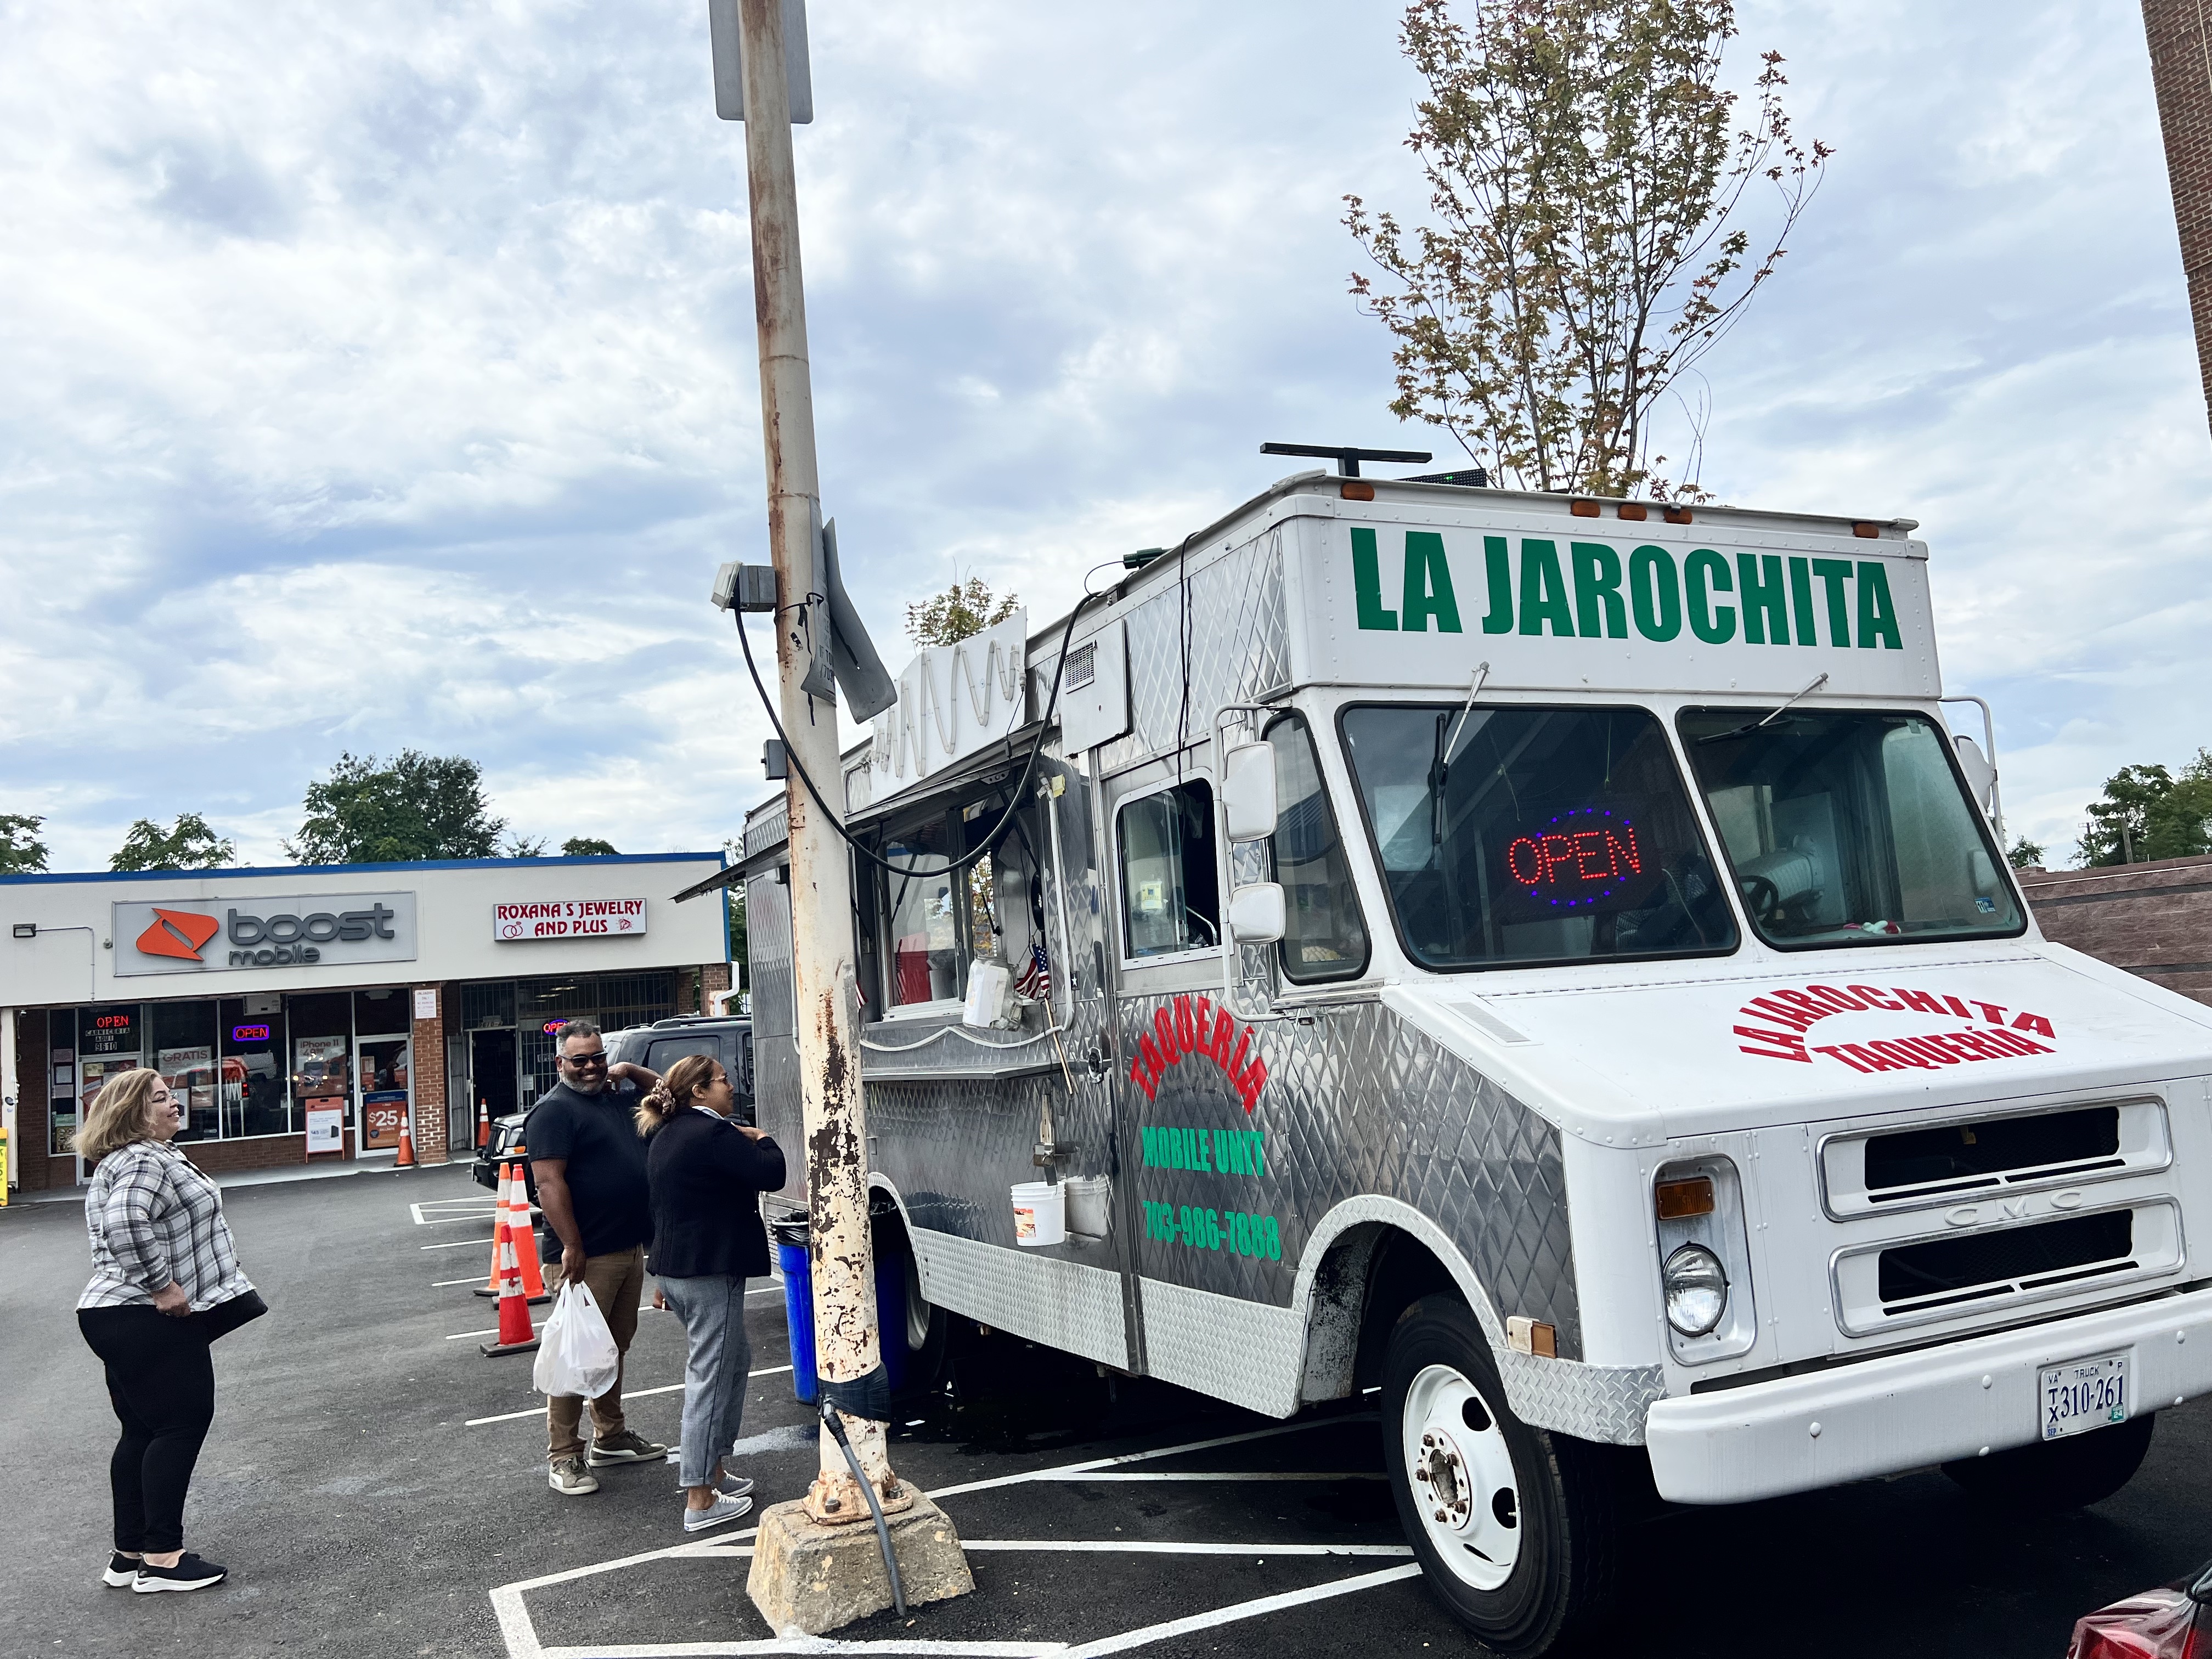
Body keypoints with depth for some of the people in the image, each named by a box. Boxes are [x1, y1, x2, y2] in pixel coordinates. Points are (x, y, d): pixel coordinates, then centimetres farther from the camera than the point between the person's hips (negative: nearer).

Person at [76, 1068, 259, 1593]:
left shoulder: (136, 1161, 18)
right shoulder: (146, 1163, -18)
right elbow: (126, 1225, -34)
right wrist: (163, 1286, -27)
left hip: (120, 1317, 11)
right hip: (149, 1321, -11)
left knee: (143, 1432, 14)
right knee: (182, 1423, -5)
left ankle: (130, 1555, 20)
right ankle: (162, 1558, -2)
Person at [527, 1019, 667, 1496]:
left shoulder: (616, 1095, 12)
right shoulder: (554, 1110, -12)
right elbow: (550, 1183, -20)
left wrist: (631, 1071, 10)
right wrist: (572, 1248, -24)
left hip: (630, 1248, 8)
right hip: (589, 1256, -8)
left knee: (616, 1348, 17)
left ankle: (610, 1437, 29)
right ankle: (563, 1456, 4)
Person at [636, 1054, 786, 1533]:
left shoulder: (665, 1136, 14)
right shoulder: (716, 1134, -17)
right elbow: (771, 1175, -23)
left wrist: (664, 1277, 27)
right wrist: (761, 1140, -2)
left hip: (674, 1270, 10)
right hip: (711, 1274, -10)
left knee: (735, 1360, 21)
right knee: (710, 1378, -4)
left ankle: (713, 1471, 26)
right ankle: (700, 1501, 1)